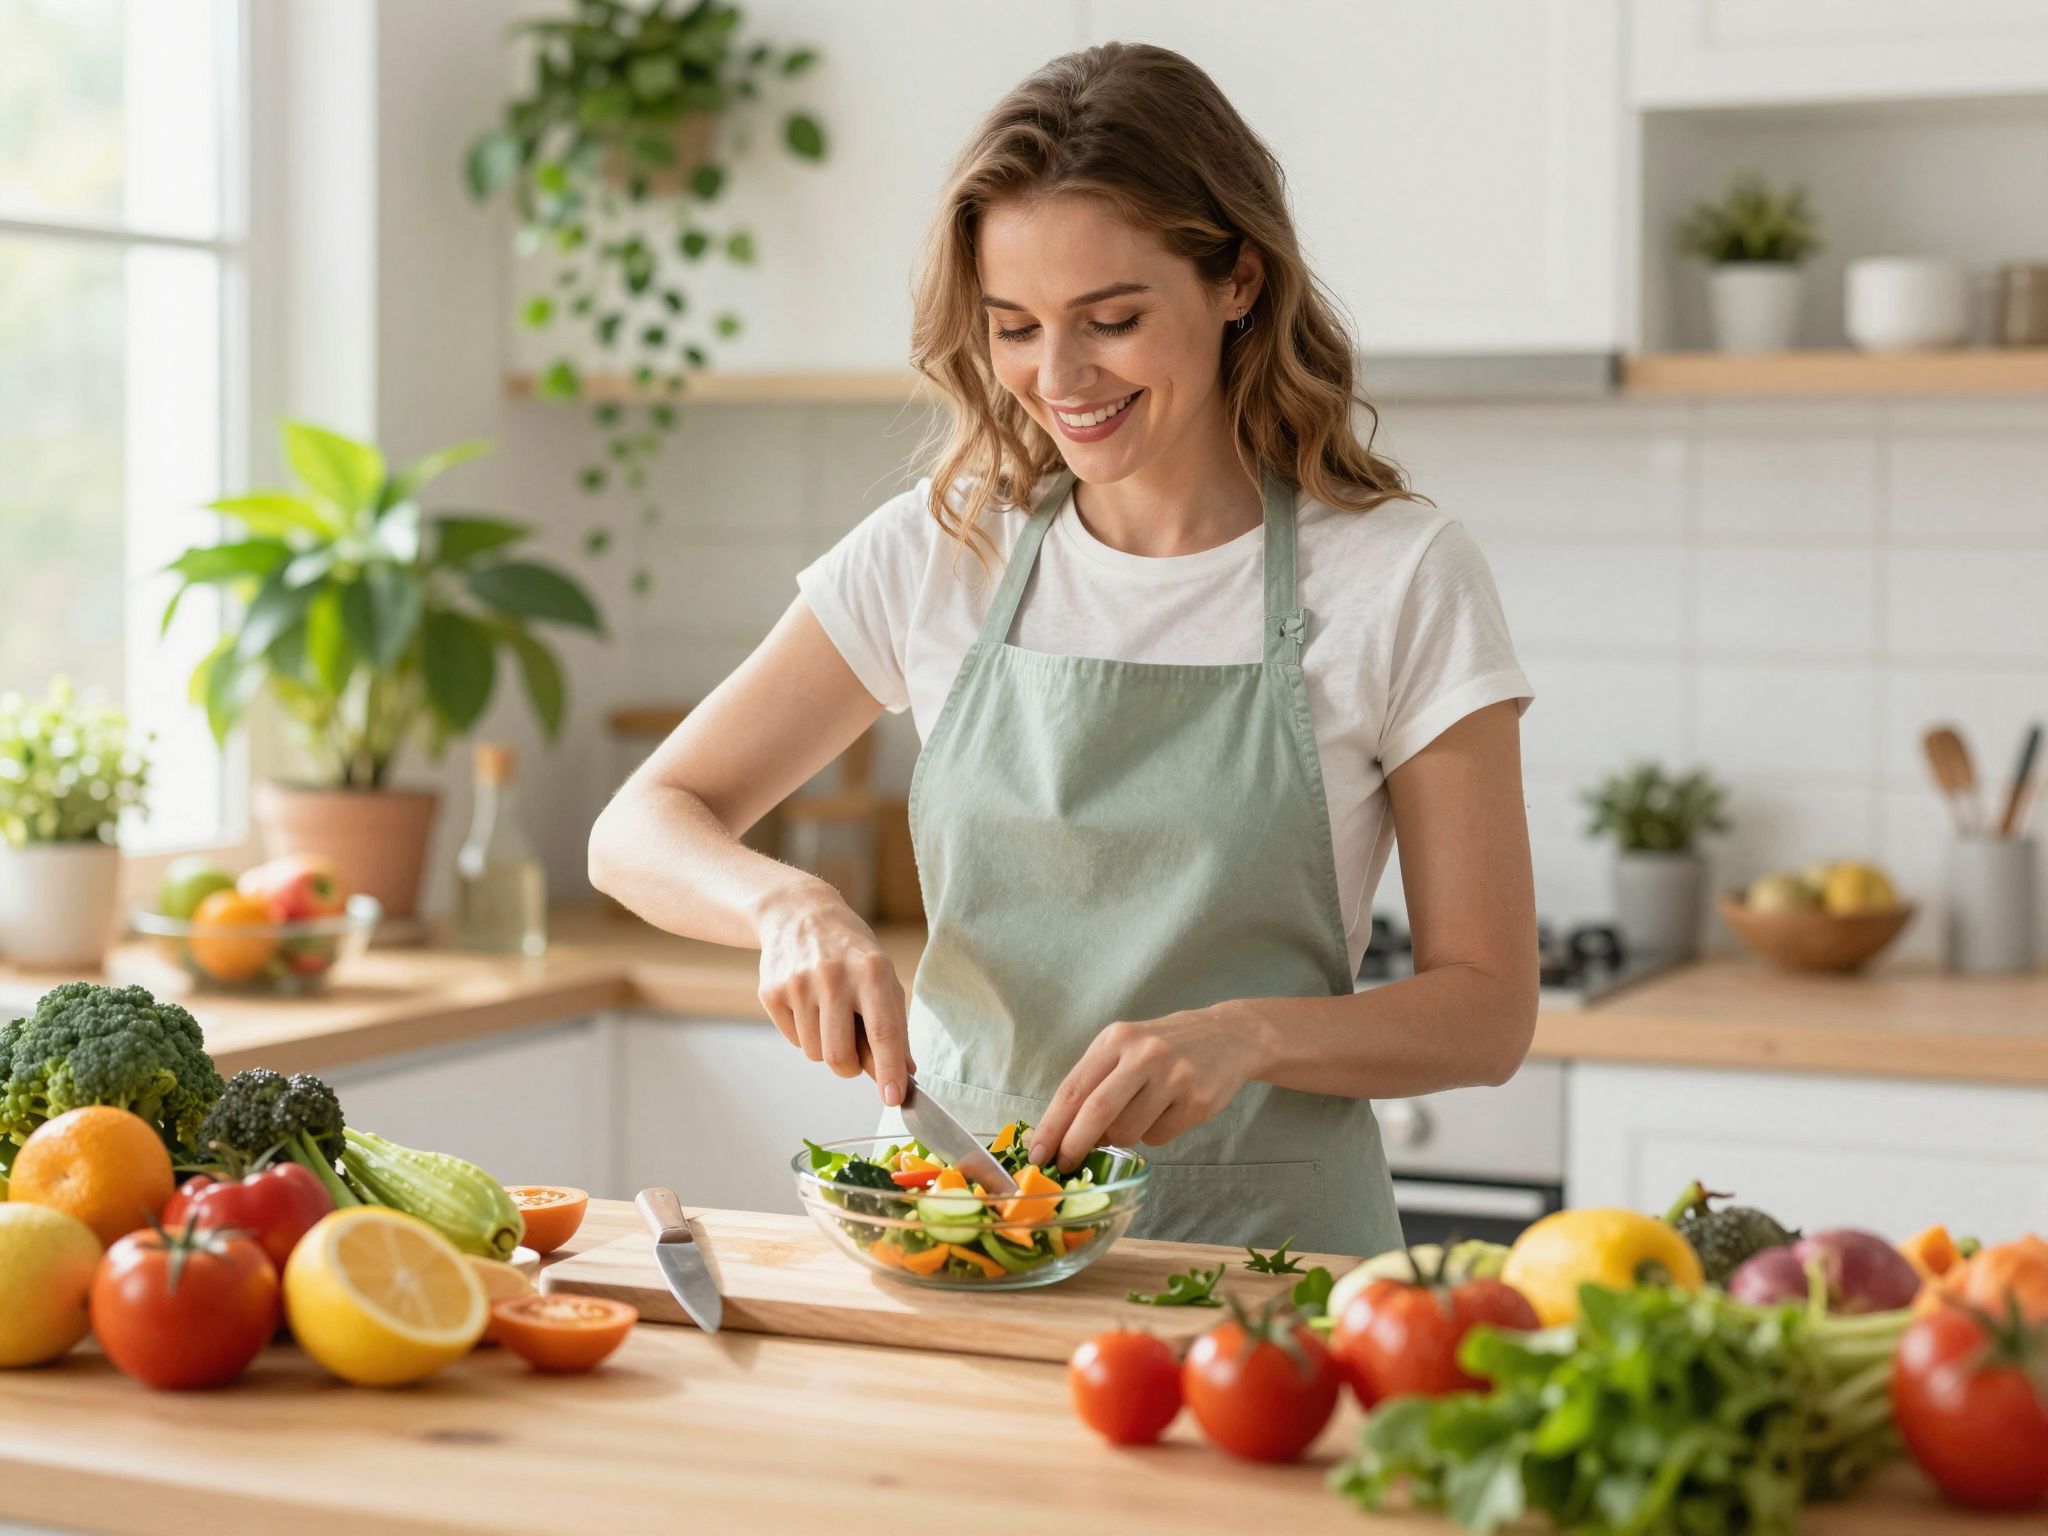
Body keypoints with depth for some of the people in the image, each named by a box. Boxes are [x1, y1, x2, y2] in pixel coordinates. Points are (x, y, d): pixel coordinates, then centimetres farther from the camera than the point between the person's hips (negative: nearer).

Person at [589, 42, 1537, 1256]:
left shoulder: (1401, 578, -4)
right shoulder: (940, 553, 4)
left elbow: (1488, 1013, -2)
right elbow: (638, 831, 6)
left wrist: (1247, 1034, -21)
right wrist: (792, 905, -15)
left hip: (1265, 1248, -2)